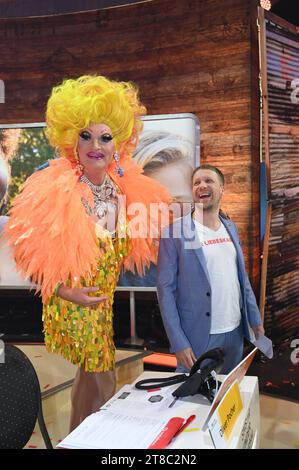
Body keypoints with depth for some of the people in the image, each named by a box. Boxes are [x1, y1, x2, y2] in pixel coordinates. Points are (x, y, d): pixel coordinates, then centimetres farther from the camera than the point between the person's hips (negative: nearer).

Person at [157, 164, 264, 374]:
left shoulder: (231, 227, 7)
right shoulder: (175, 232, -10)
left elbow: (242, 277, 14)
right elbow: (166, 288, -12)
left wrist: (255, 318, 11)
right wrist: (178, 342, -16)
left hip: (235, 332, 5)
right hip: (198, 337, -5)